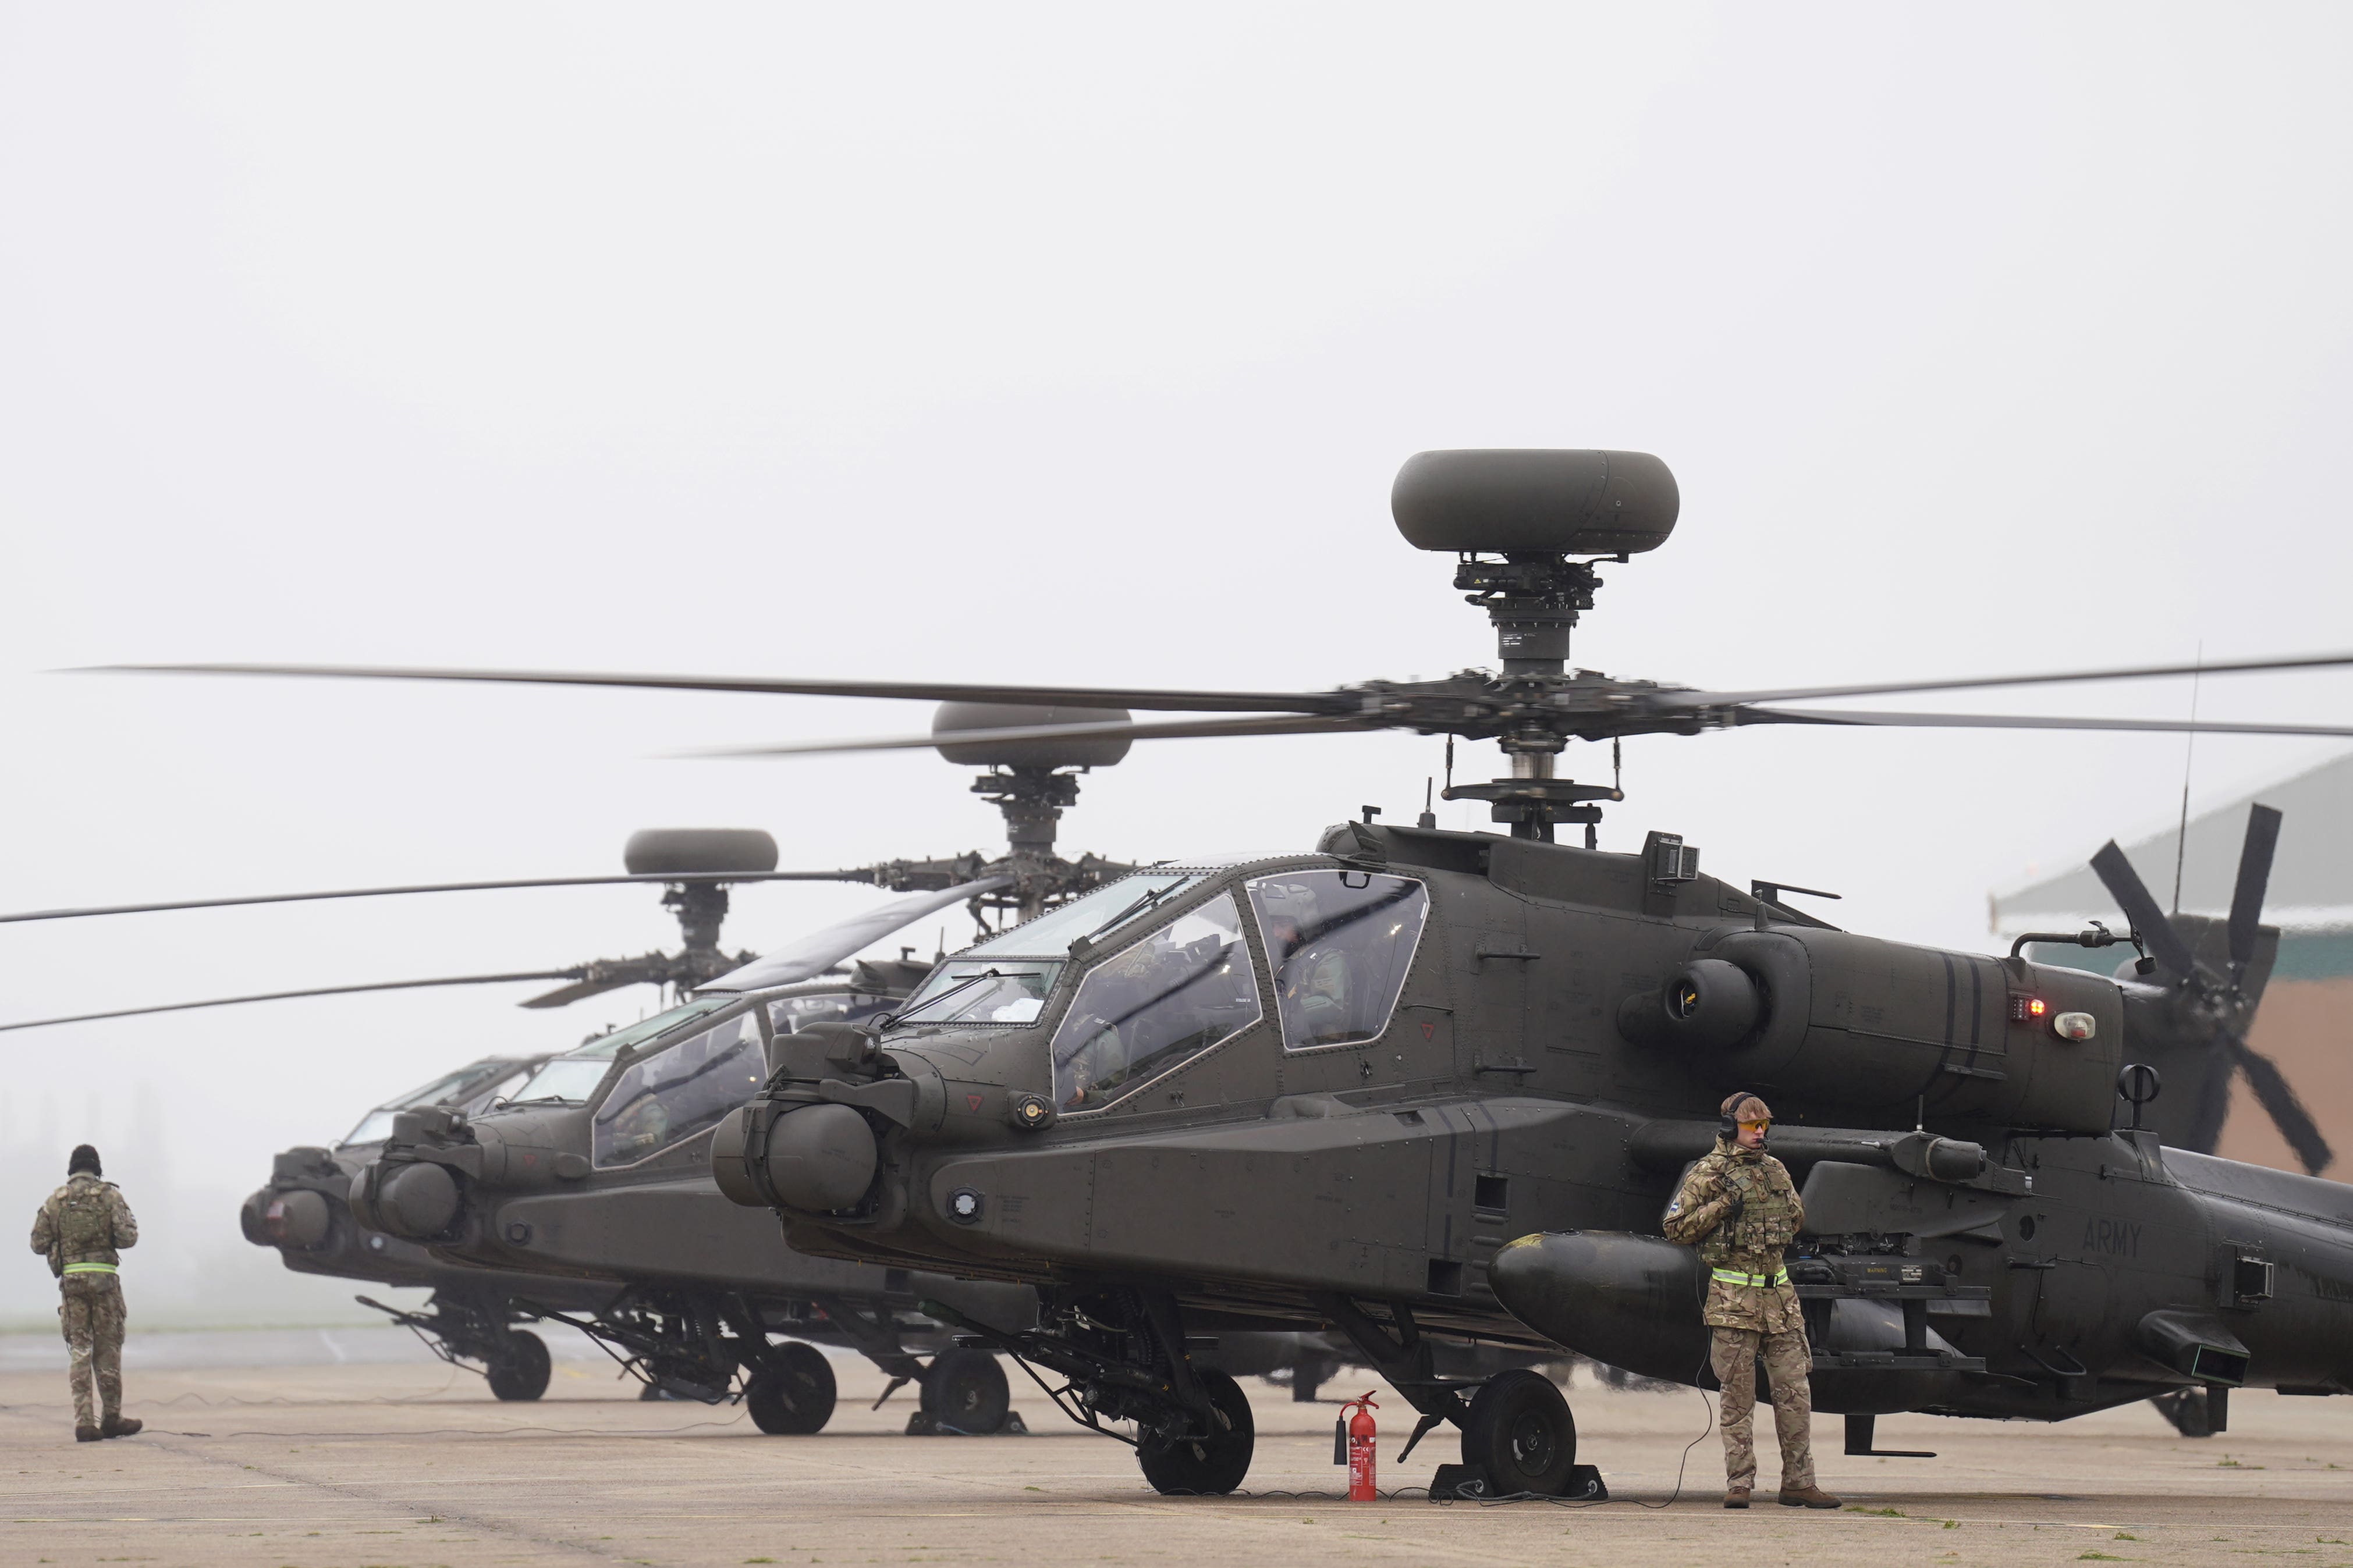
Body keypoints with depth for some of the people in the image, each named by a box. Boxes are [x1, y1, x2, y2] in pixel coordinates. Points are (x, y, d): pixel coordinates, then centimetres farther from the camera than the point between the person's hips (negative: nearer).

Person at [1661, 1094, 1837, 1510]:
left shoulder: (1776, 1170, 16)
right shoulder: (1708, 1173, -1)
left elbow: (1796, 1218, 30)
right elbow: (1676, 1228, -4)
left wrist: (1788, 1208, 9)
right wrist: (1721, 1206, -13)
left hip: (1779, 1296, 5)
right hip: (1734, 1299, -5)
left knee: (1795, 1390, 2)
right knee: (1739, 1395, -2)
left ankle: (1798, 1482, 7)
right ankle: (1739, 1484, 3)